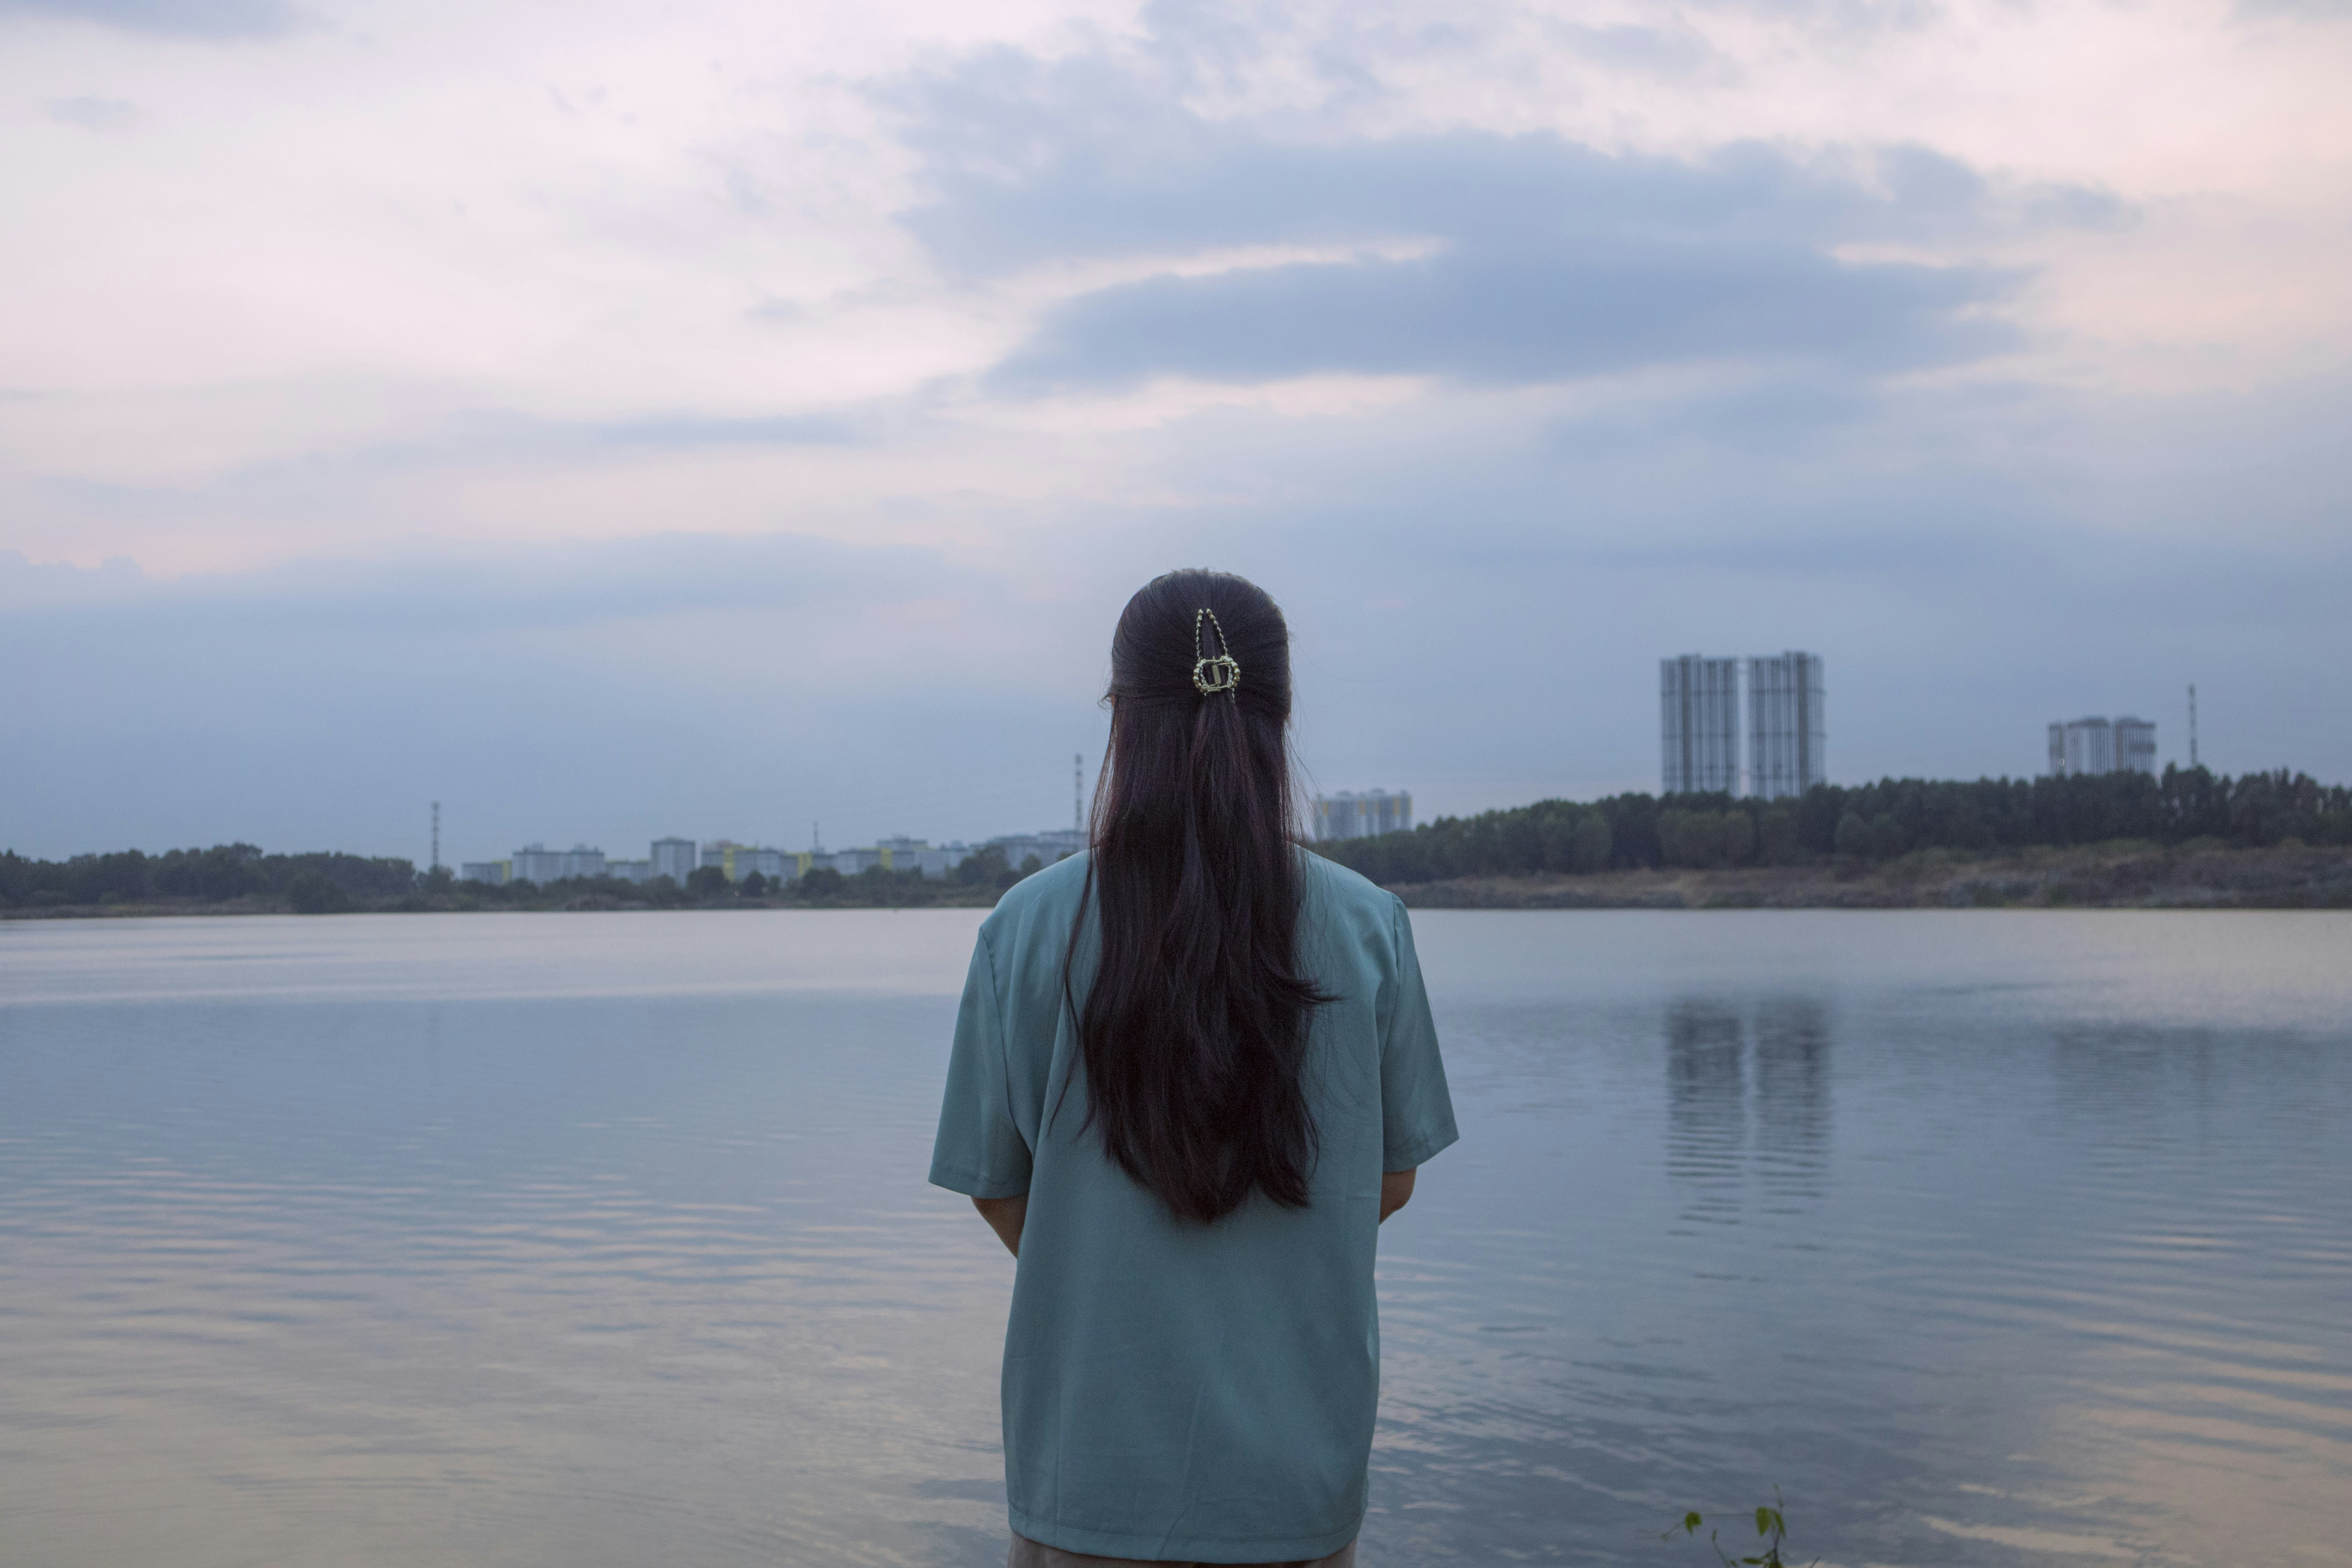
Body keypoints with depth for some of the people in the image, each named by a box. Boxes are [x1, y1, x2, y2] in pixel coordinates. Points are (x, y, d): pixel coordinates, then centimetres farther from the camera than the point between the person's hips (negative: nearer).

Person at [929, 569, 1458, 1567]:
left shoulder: (1028, 930, -10)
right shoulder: (1368, 930, -8)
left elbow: (999, 1193, -2)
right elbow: (1390, 1183, 2)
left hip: (1089, 1471, 0)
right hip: (1300, 1477, 1)